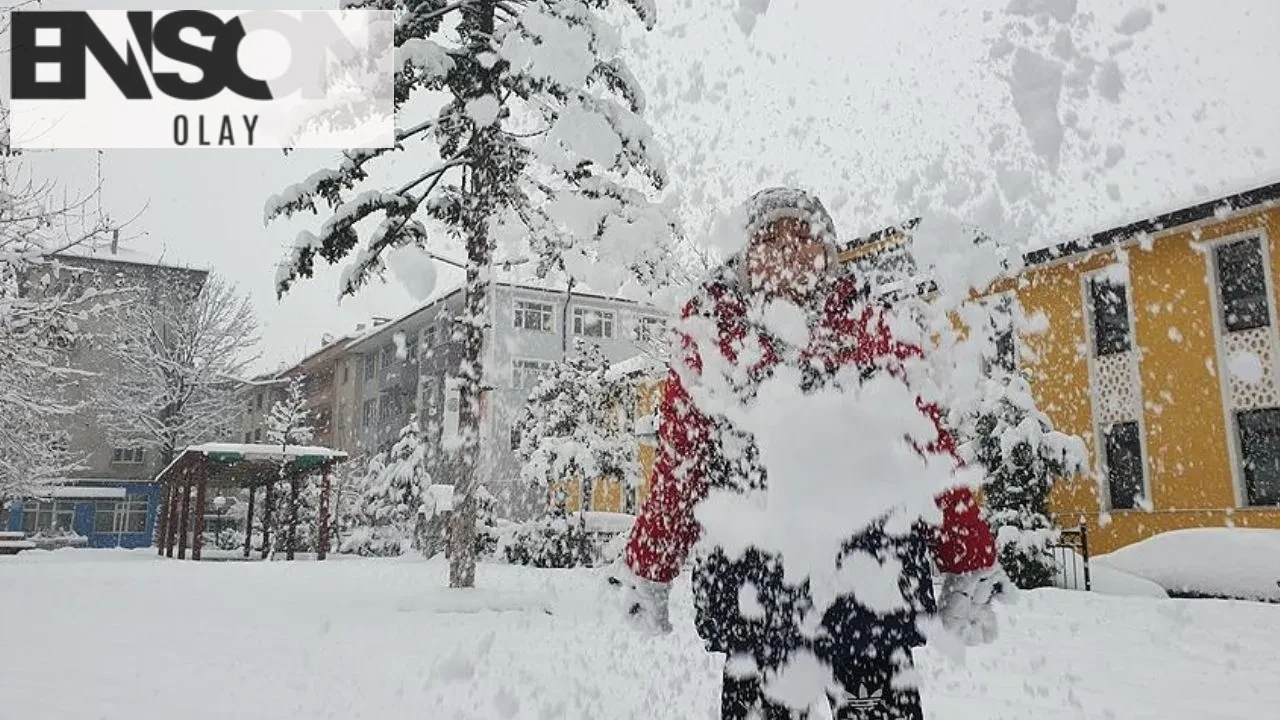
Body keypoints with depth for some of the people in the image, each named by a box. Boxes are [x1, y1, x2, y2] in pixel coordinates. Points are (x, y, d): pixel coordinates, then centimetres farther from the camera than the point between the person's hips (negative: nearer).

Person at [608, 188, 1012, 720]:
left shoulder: (874, 331, 6)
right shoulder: (712, 338, 6)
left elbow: (932, 448, 5)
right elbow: (676, 464, 9)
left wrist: (969, 574, 3)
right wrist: (646, 573, 11)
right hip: (752, 587, 0)